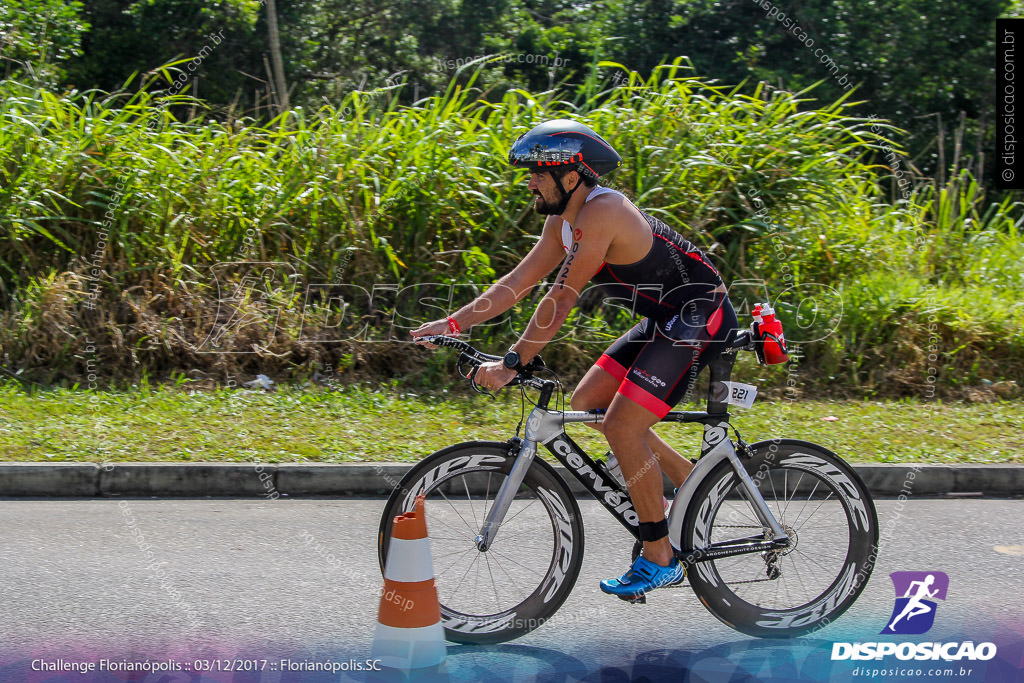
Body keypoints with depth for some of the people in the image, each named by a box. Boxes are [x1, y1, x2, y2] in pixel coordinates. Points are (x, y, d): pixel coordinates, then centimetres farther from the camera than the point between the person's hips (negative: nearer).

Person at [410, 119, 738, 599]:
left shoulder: (602, 213, -24)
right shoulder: (562, 220, 6)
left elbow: (561, 298, -27)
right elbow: (519, 281, 9)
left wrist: (512, 363, -27)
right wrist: (454, 323, 3)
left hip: (699, 317, -10)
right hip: (664, 321, 10)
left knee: (623, 427, -16)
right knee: (586, 403, 9)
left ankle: (659, 558, -4)